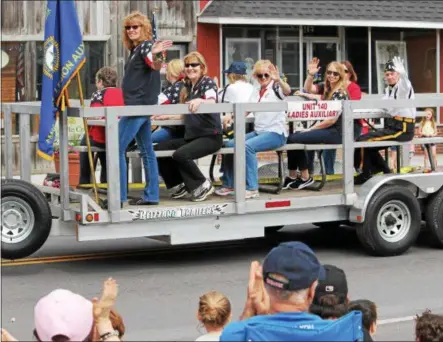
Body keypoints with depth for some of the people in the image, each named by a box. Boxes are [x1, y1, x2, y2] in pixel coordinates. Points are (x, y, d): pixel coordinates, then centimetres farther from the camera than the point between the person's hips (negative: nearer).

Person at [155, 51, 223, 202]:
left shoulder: (207, 82, -8)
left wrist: (200, 101, -51)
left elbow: (212, 103, -29)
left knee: (180, 154, -29)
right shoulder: (187, 87, 14)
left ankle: (202, 185, -8)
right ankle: (178, 184, 9)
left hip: (210, 136, -8)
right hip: (191, 136, 8)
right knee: (159, 148, -6)